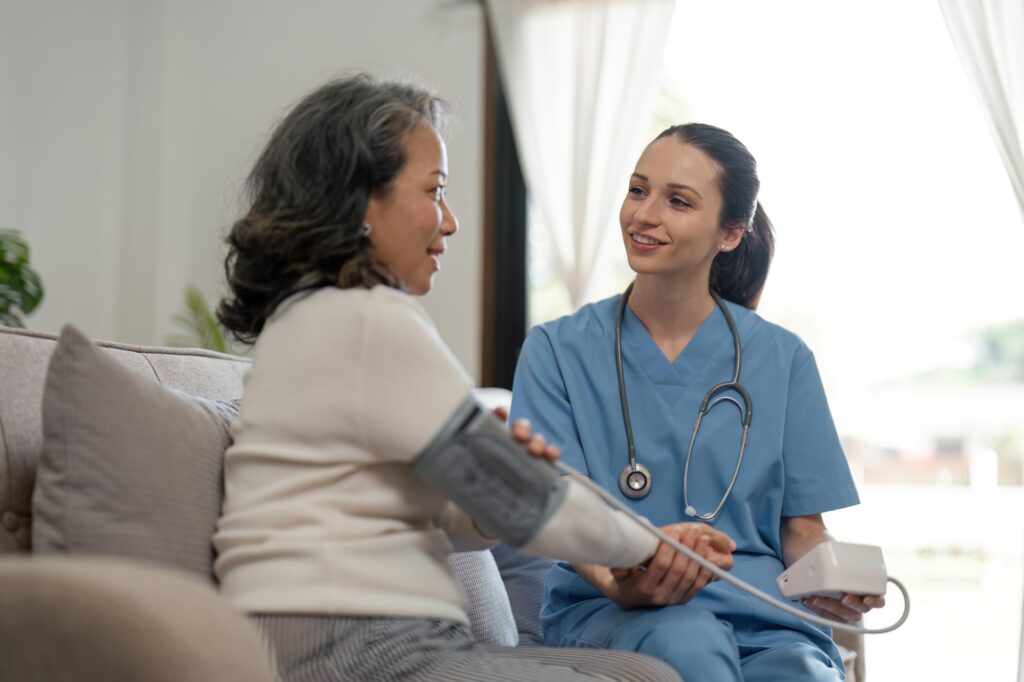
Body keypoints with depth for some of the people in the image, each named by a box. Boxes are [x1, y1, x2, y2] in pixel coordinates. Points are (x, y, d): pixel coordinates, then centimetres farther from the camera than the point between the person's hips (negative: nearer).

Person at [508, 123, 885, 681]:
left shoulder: (782, 360, 9)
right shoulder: (557, 351, 5)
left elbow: (802, 526, 11)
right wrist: (619, 582, -26)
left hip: (761, 616, 2)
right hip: (610, 613, -1)